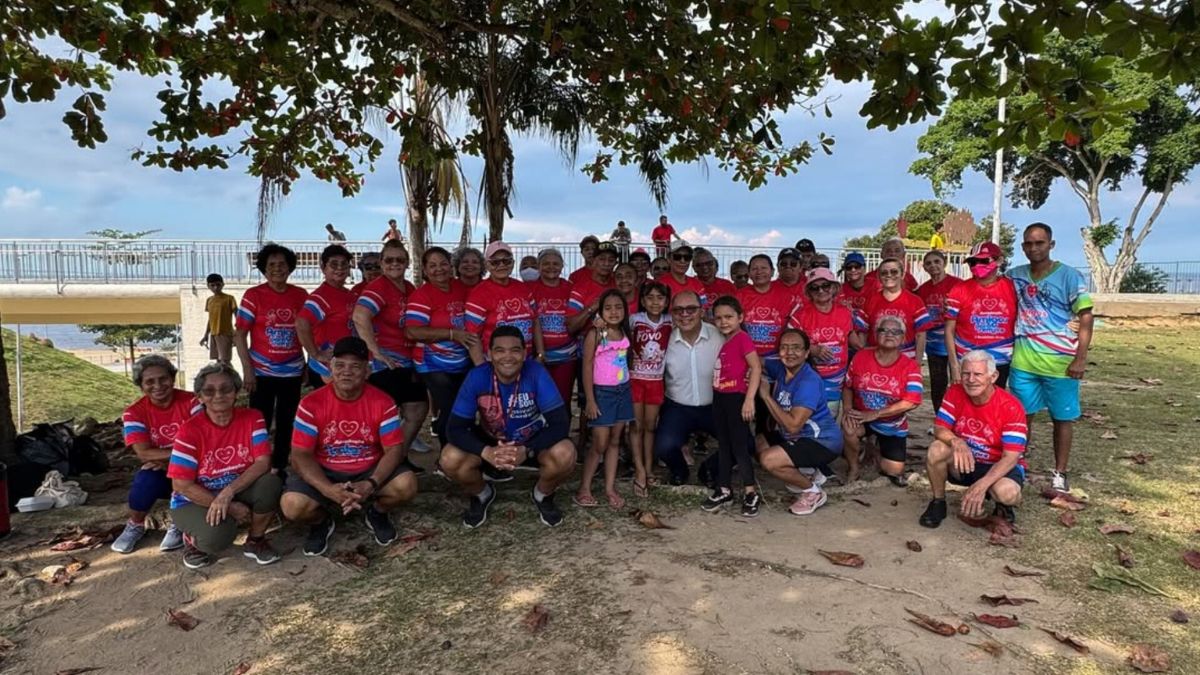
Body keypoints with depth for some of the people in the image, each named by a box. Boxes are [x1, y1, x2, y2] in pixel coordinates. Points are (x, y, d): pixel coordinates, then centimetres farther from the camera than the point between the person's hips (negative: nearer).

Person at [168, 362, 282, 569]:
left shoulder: (252, 418, -10)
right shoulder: (190, 430, -17)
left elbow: (263, 462, -18)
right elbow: (181, 485, -17)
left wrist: (228, 492, -32)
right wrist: (230, 507, -20)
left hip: (238, 490, 3)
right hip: (196, 499, -3)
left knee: (270, 483, -29)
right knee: (215, 538, -34)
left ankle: (255, 541, -2)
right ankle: (193, 538, 7)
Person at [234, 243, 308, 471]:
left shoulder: (301, 295, 2)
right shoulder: (253, 295, -5)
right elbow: (240, 335, -5)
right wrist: (247, 370, -10)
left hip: (292, 372, 3)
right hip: (262, 372, -3)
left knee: (286, 425, 11)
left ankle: (279, 469, 25)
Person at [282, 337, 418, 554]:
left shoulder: (382, 403, -11)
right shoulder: (312, 404, -12)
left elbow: (394, 450, -12)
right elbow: (301, 456, -13)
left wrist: (372, 484, -30)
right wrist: (329, 490, -30)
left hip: (369, 473, 1)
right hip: (324, 474, 0)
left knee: (406, 485, -27)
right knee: (292, 505, -30)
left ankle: (376, 514, 10)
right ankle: (321, 523, 10)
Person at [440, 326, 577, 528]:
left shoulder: (536, 373, -26)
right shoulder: (477, 377, -23)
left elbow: (560, 423, -26)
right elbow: (455, 428, -22)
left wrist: (527, 451, -40)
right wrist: (486, 452, -39)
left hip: (533, 441, -1)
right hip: (491, 442, 1)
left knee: (565, 455, -31)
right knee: (450, 459, -25)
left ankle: (543, 495, 5)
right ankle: (481, 495, 10)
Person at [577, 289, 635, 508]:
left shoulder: (624, 333, 5)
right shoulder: (595, 334, -11)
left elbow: (627, 360, 10)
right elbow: (587, 367, -11)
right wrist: (590, 400, -13)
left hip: (623, 391, 5)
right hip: (602, 393, -5)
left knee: (615, 441, 9)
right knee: (600, 444, -2)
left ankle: (610, 488, 16)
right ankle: (584, 488, 11)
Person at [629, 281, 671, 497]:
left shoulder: (670, 321, -4)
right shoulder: (634, 320, -11)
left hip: (656, 380, 2)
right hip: (635, 378, -2)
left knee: (650, 426, 11)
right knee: (636, 426, 0)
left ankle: (649, 468, 20)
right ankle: (640, 471, 3)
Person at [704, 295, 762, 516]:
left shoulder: (742, 338, -12)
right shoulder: (724, 341, 11)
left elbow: (756, 367, -19)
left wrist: (749, 399, -24)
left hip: (736, 397, -8)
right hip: (720, 398, 8)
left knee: (739, 445, -3)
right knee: (723, 444, 13)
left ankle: (751, 493, 8)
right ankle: (724, 490, 23)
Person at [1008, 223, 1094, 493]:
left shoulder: (1069, 276, -6)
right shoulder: (1015, 276, 5)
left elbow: (1086, 317, -7)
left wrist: (1081, 358, -14)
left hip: (1060, 361, -3)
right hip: (1023, 360, 3)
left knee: (1063, 418, 7)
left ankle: (1060, 474, 17)